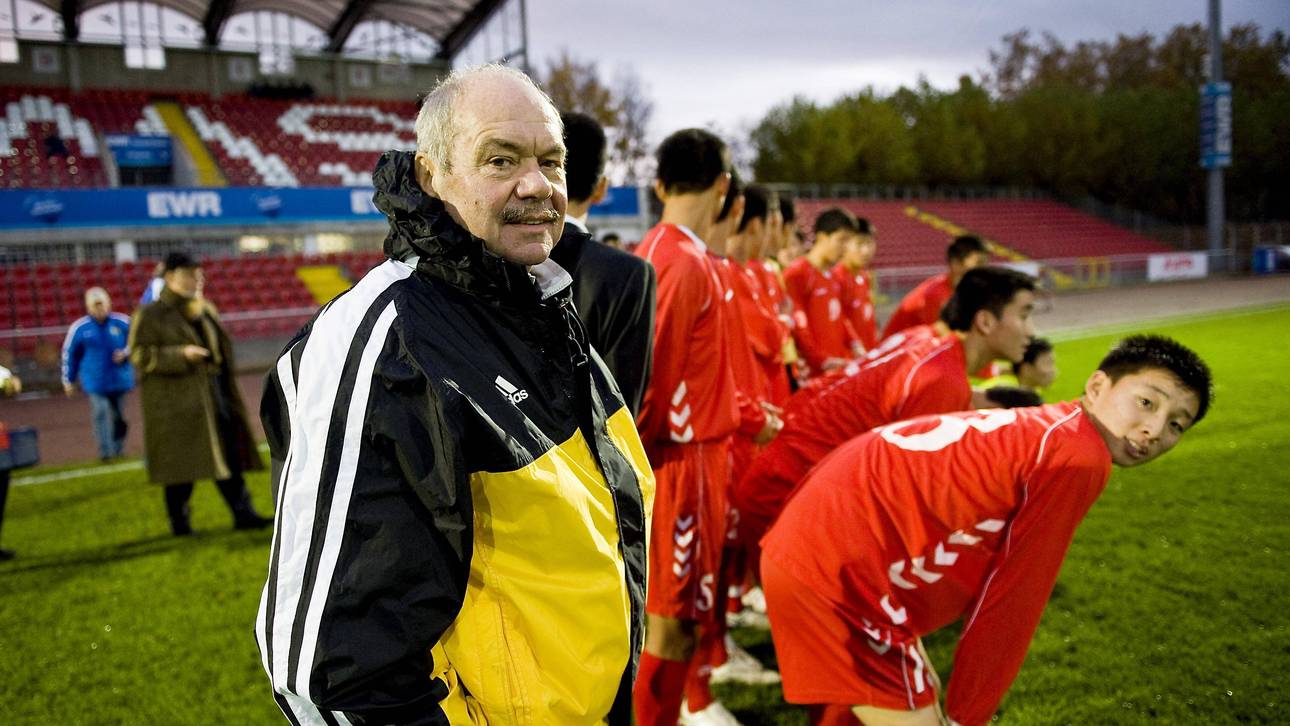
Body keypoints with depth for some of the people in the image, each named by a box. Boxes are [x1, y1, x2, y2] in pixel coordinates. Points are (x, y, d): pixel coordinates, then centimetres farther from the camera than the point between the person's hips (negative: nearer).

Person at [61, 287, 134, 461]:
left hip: (119, 379, 1)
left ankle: (118, 449, 27)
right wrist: (68, 380, 9)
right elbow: (69, 354, 6)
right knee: (100, 413, -14)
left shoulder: (122, 323, -5)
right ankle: (105, 451, -11)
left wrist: (126, 353, -11)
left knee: (118, 415, 10)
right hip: (95, 381, -1)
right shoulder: (79, 327, -4)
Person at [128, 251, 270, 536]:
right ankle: (179, 521, 13)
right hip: (176, 401, -6)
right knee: (181, 462, 0)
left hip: (214, 395, 6)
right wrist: (181, 354, -21)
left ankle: (243, 513, 5)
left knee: (229, 456, 3)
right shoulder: (149, 315, -4)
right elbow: (139, 354, -12)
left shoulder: (204, 310, 14)